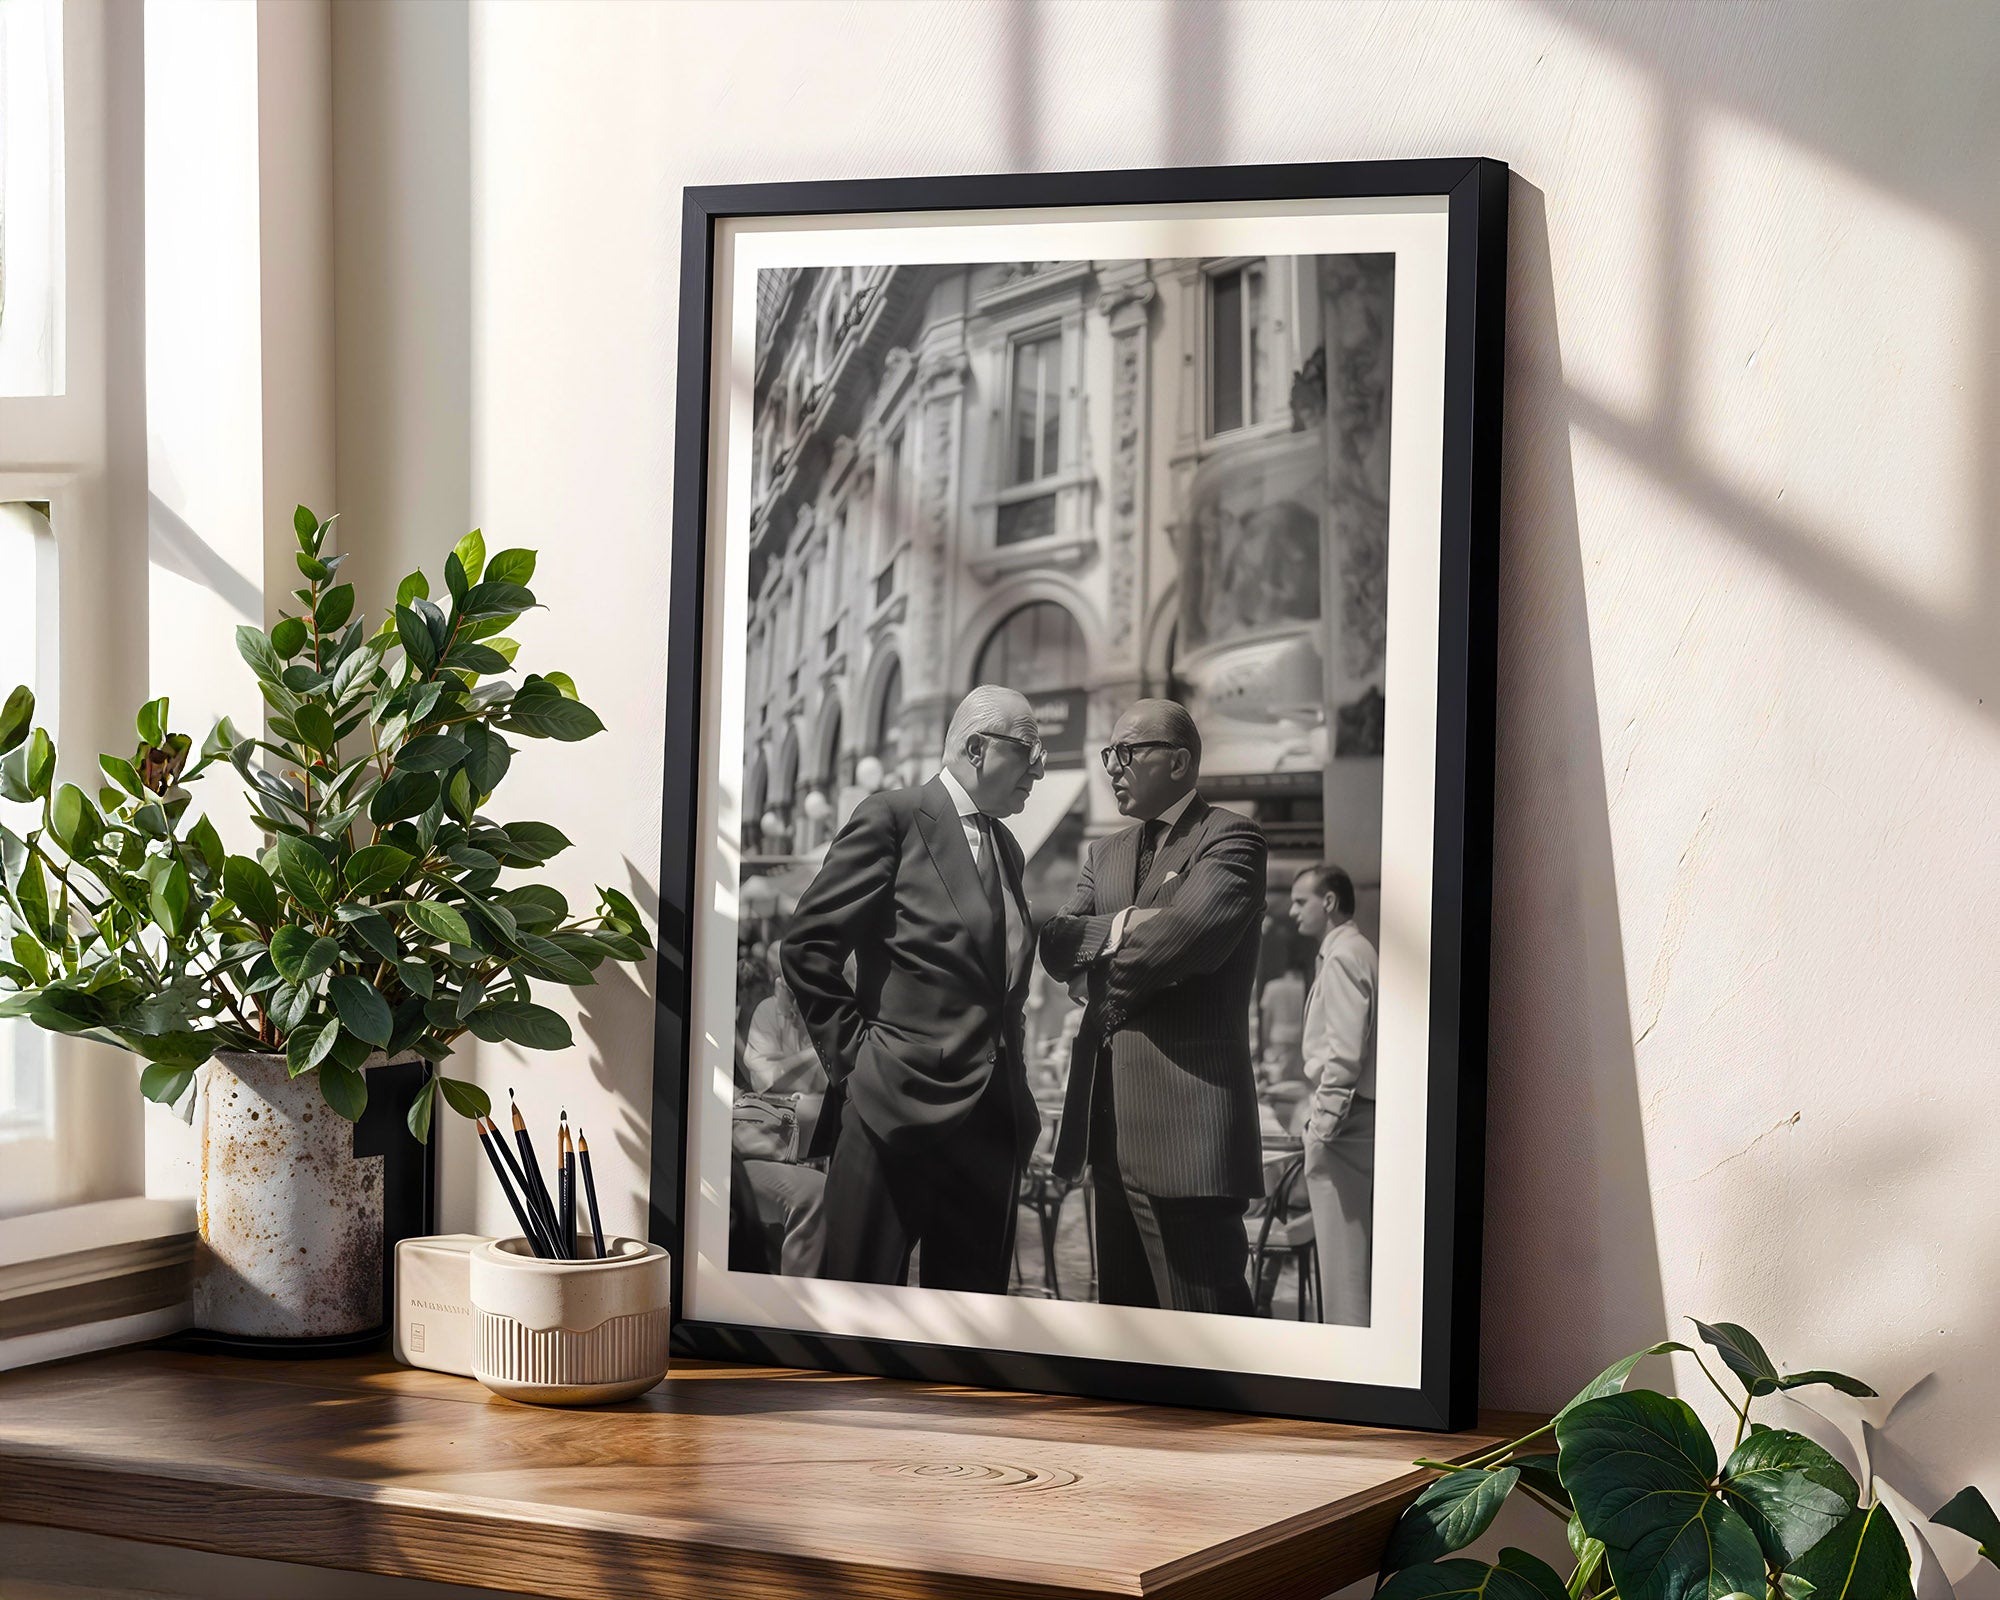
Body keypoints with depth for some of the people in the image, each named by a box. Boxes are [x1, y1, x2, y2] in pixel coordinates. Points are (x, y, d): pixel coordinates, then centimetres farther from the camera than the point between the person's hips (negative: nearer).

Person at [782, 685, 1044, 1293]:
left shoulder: (1005, 847, 20)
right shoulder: (892, 819, -3)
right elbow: (808, 944, -7)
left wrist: (1012, 1073, 12)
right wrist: (851, 1054, -7)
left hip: (992, 1116, 7)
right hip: (898, 1105, -7)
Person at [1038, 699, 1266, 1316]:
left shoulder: (1230, 839, -4)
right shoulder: (1106, 854, 22)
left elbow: (1190, 933, -21)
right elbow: (1056, 948, 9)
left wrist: (1102, 943, -3)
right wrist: (1121, 929, -11)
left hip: (1186, 1119, -8)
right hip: (1111, 1120, 8)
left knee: (1201, 1317, -10)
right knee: (1123, 1306, 14)